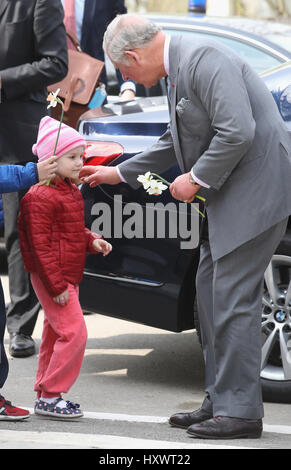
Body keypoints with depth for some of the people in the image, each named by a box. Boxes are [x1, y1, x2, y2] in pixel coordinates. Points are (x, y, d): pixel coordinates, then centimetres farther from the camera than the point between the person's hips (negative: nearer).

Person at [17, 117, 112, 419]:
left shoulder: (70, 191, 13)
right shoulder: (40, 197, -19)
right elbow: (40, 244, -21)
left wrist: (91, 241, 5)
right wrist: (55, 285, -23)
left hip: (68, 277, 10)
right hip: (51, 277, -10)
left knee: (55, 335, 14)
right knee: (74, 332, -13)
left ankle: (45, 394, 23)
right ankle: (49, 397, -7)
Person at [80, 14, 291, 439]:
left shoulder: (204, 60, -18)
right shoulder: (181, 68, 15)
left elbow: (237, 132, -27)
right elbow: (176, 142, 27)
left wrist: (195, 179, -15)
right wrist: (119, 173, 30)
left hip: (257, 189, -11)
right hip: (230, 195, 11)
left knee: (232, 299, -8)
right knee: (211, 292, 13)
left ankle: (240, 412, -3)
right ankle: (220, 402, 20)